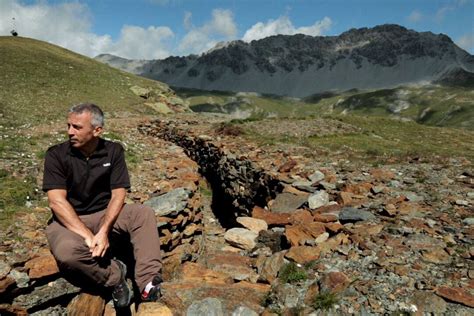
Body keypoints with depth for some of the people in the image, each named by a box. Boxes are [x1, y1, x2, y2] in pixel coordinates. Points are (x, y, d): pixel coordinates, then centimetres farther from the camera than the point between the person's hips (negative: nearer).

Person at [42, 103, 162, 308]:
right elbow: (57, 201, -18)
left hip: (106, 216, 2)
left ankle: (149, 285, -31)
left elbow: (118, 195, -9)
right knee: (66, 252, -35)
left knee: (143, 213, -25)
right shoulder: (56, 155, -9)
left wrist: (103, 231, -25)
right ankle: (114, 274, -9)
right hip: (69, 221, -1)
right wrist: (87, 235, -27)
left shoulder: (113, 151, -4)